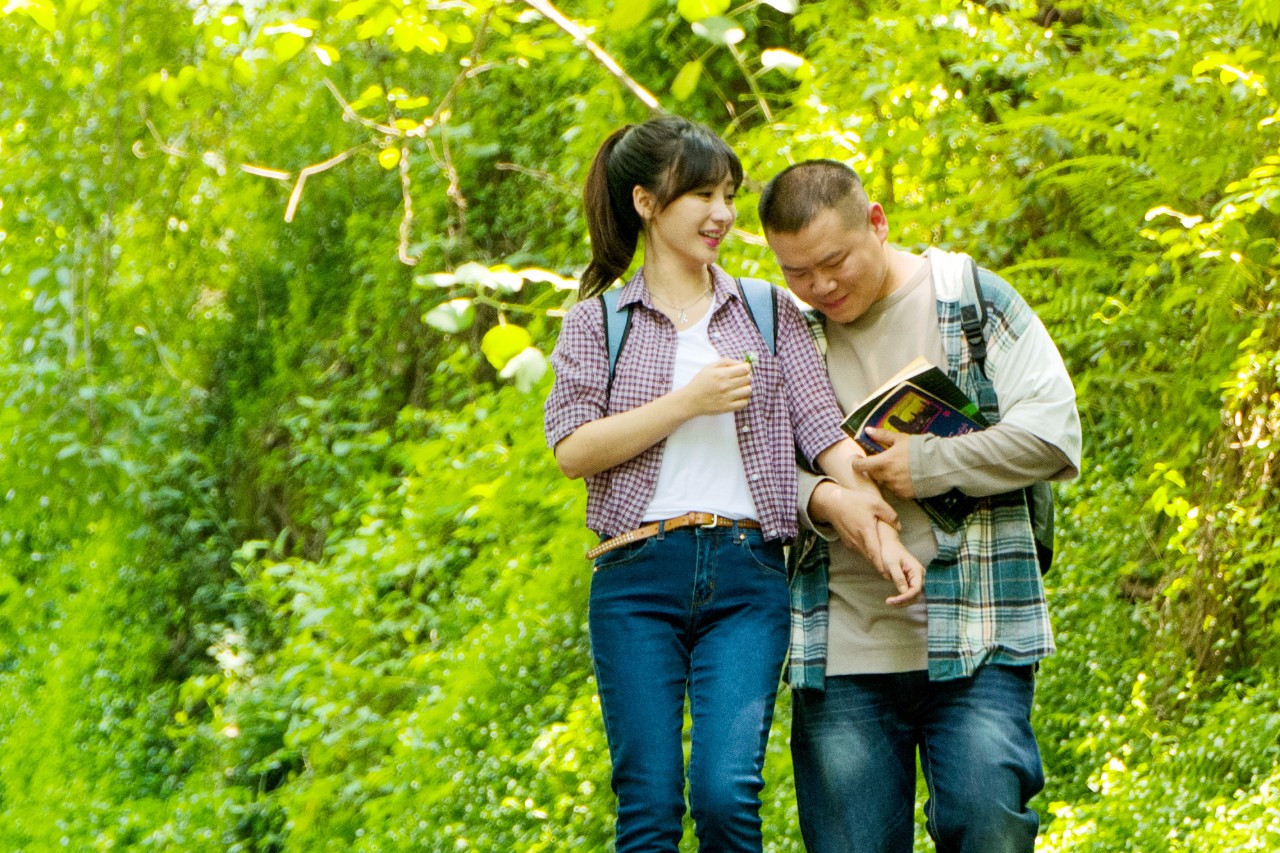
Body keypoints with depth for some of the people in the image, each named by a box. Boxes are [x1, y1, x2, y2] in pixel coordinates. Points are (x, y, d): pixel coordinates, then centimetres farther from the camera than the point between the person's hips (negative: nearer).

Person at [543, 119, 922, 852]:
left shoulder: (771, 314, 15)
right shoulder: (598, 323, 11)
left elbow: (826, 432, 5)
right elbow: (573, 450, 0)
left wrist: (883, 527, -9)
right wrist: (689, 401, -8)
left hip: (748, 577, 1)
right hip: (638, 577, 0)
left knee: (726, 792, -15)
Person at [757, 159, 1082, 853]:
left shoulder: (973, 300, 3)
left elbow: (1052, 431, -4)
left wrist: (926, 466, -11)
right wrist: (820, 499, -14)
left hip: (973, 639, -3)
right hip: (840, 650, 3)